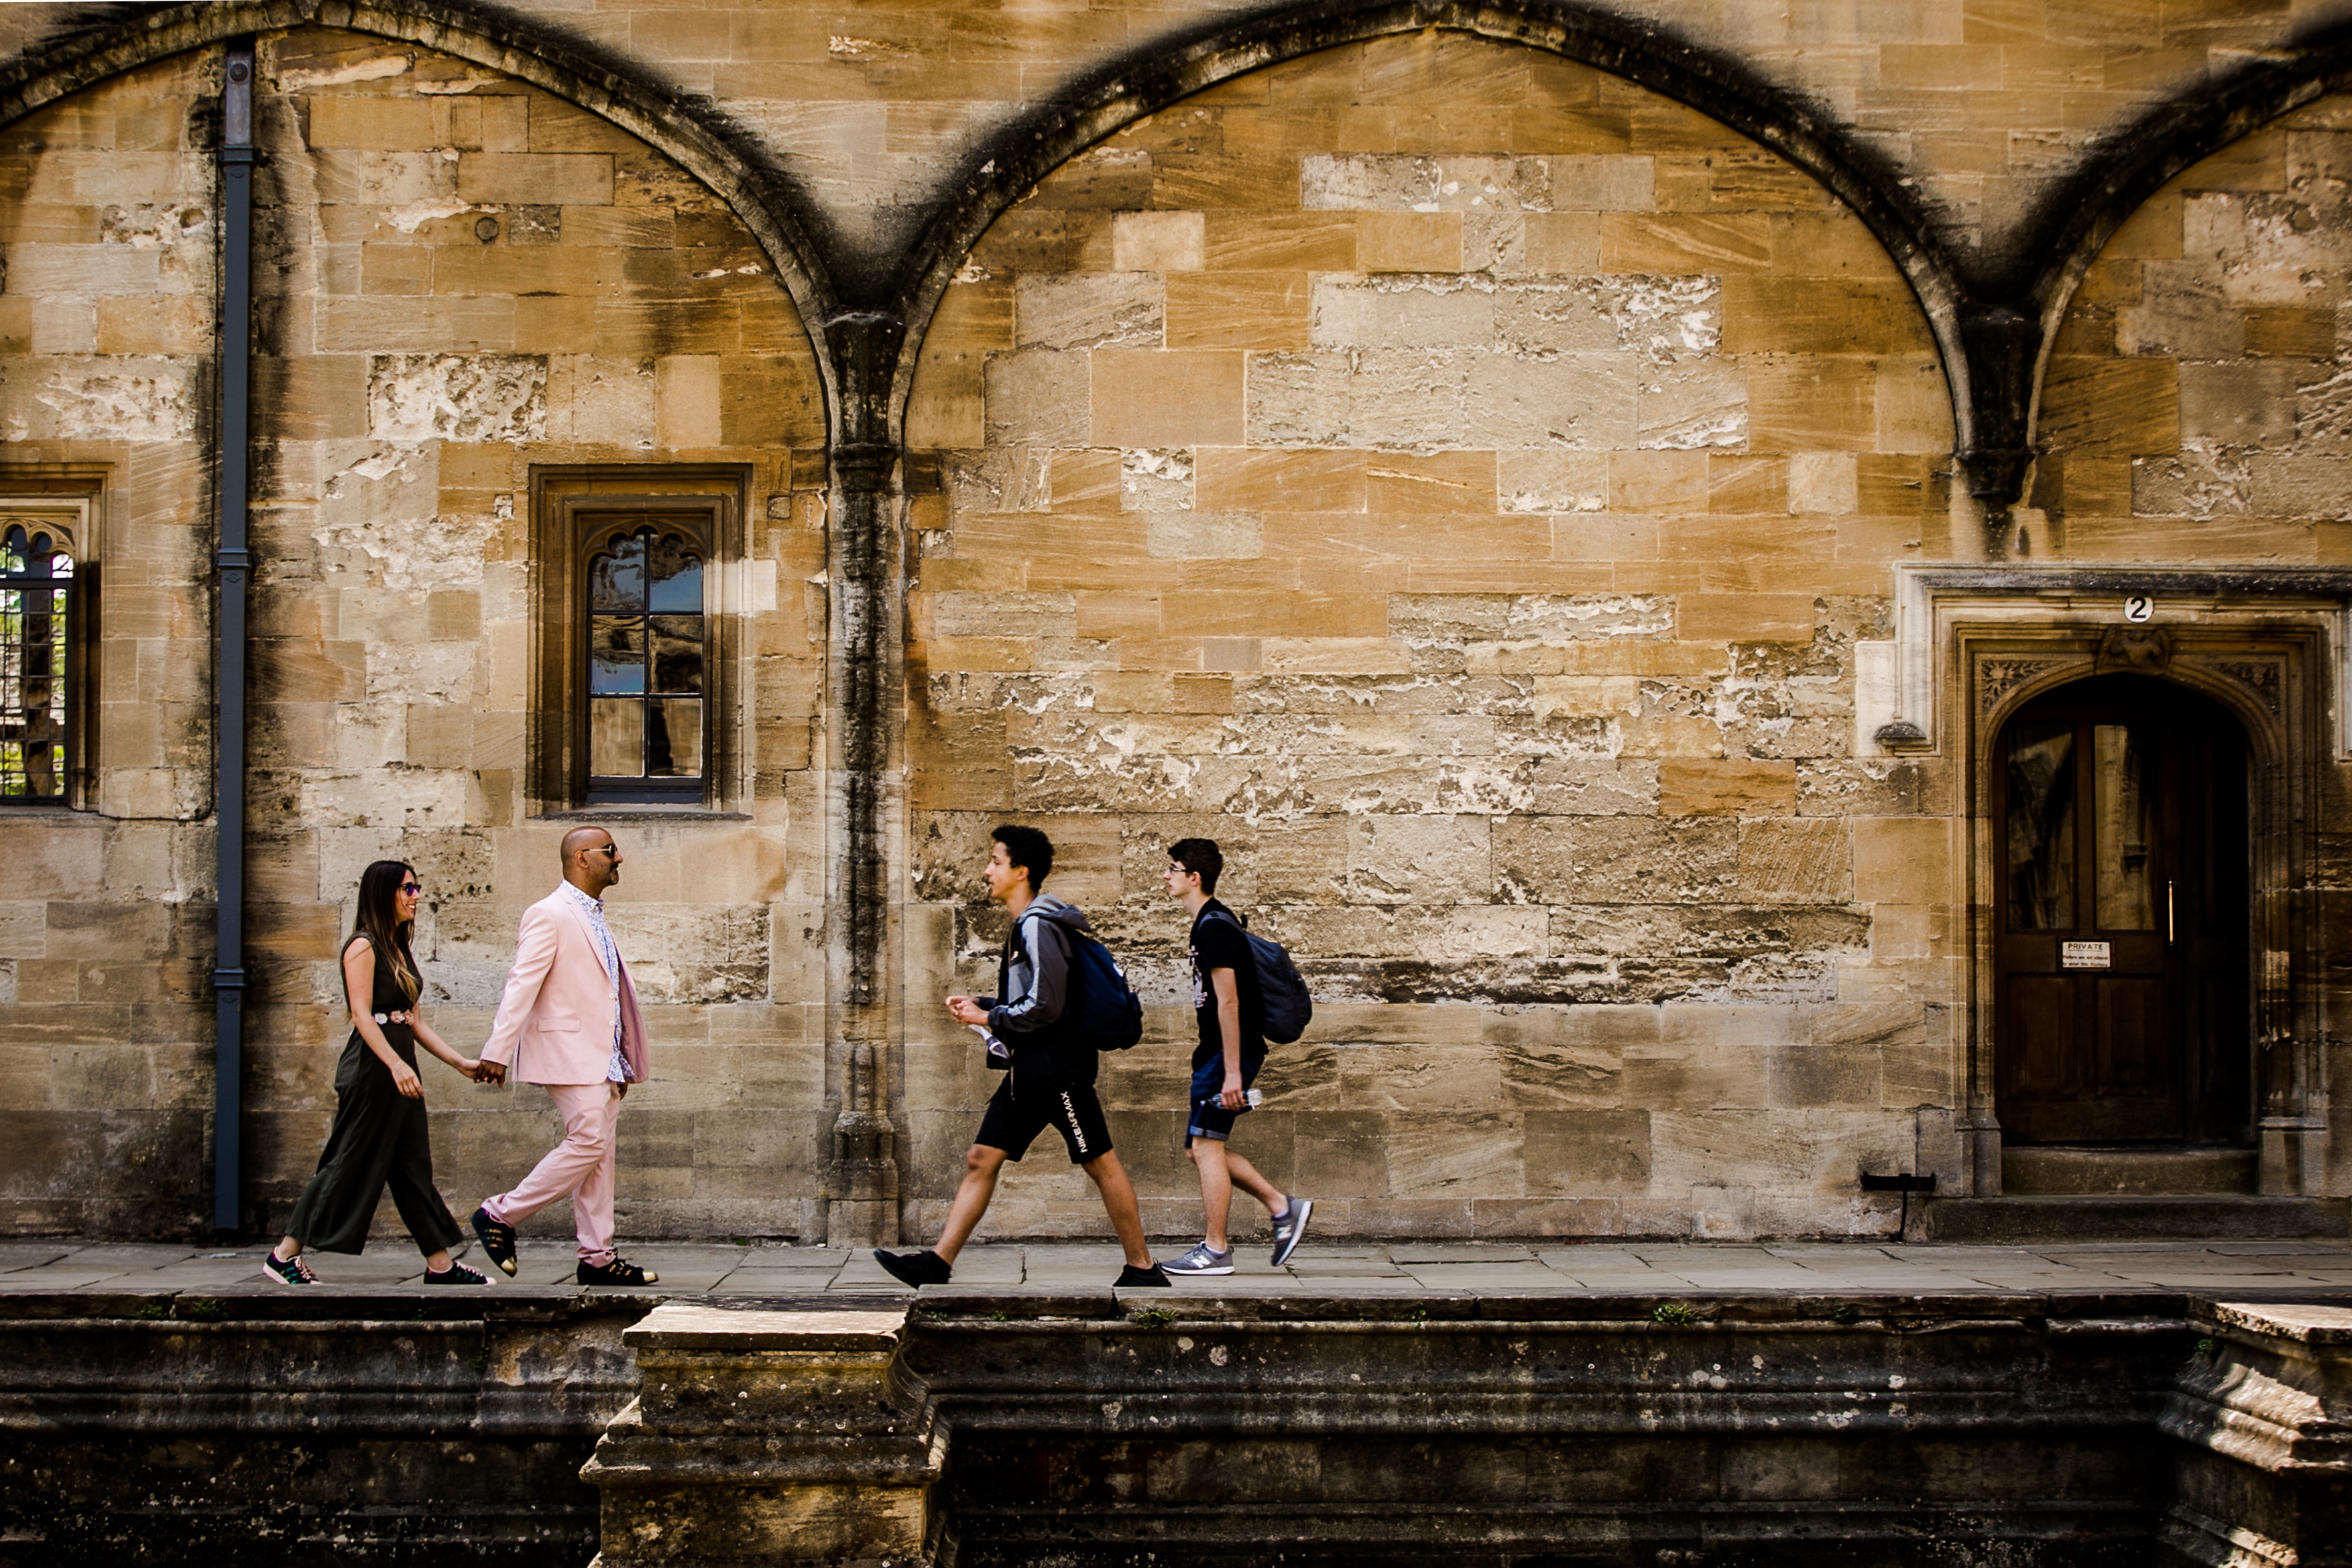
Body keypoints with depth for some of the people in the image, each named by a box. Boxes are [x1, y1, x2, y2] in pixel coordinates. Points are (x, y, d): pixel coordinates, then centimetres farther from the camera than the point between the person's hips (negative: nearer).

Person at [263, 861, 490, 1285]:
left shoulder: (401, 950, 16)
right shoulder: (363, 946, -9)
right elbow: (361, 1014, -18)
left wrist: (461, 1062, 13)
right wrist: (395, 1064, -28)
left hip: (401, 1067, 9)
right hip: (371, 1068, -8)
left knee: (414, 1167, 8)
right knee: (351, 1165, -4)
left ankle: (441, 1264, 9)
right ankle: (286, 1255, 4)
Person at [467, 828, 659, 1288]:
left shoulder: (594, 918, 20)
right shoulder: (549, 914, -8)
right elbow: (522, 984, -16)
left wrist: (623, 1062, 21)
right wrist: (498, 1051, -22)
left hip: (603, 1055, 9)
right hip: (569, 1050, -9)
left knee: (598, 1151, 6)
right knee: (588, 1142, -15)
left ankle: (597, 1258, 7)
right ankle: (500, 1216, -4)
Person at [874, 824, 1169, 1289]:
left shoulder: (1039, 926, -15)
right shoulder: (1025, 926, 16)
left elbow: (1045, 1006, -22)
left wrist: (987, 1018, -11)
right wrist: (980, 1005, 11)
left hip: (1058, 1068, -10)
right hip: (1029, 1071, 10)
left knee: (1101, 1164, -2)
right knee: (981, 1159, 5)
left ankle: (1142, 1269, 5)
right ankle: (937, 1263, 5)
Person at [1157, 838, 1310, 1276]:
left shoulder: (1214, 927, -16)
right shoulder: (1210, 923, 16)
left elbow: (1228, 1002, -20)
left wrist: (1232, 1073, -22)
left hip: (1228, 1053, -10)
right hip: (1217, 1053, 10)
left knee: (1206, 1144, -6)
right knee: (1202, 1146, 11)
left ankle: (1215, 1251, 0)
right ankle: (1283, 1208, 14)